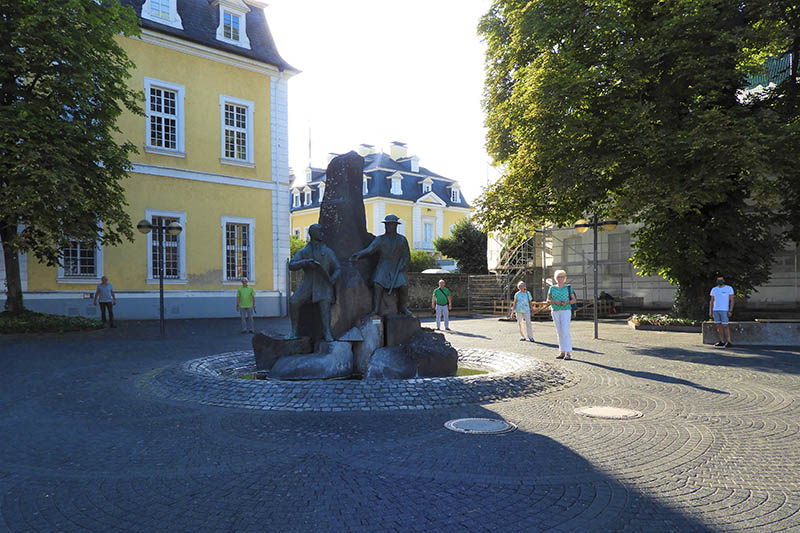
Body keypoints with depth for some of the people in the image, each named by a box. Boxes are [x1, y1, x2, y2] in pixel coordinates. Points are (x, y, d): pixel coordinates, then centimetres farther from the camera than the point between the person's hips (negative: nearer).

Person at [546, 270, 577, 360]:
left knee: (565, 331, -13)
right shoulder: (552, 288, 7)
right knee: (559, 332, 6)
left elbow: (574, 300, 1)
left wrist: (566, 302, -18)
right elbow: (548, 301, 5)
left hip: (566, 311, -3)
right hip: (555, 312, 3)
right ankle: (562, 352, 12)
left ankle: (568, 353, -13)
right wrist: (555, 302, -15)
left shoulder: (568, 288, 1)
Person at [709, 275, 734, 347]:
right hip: (715, 310, 5)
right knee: (719, 326, 5)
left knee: (725, 326, -9)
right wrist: (710, 311, 5)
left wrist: (730, 311, -14)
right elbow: (711, 301, 11)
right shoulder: (714, 289, 9)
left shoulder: (729, 288, -4)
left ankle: (728, 342, -6)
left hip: (724, 310, -4)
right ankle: (722, 341, 11)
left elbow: (732, 300, -6)